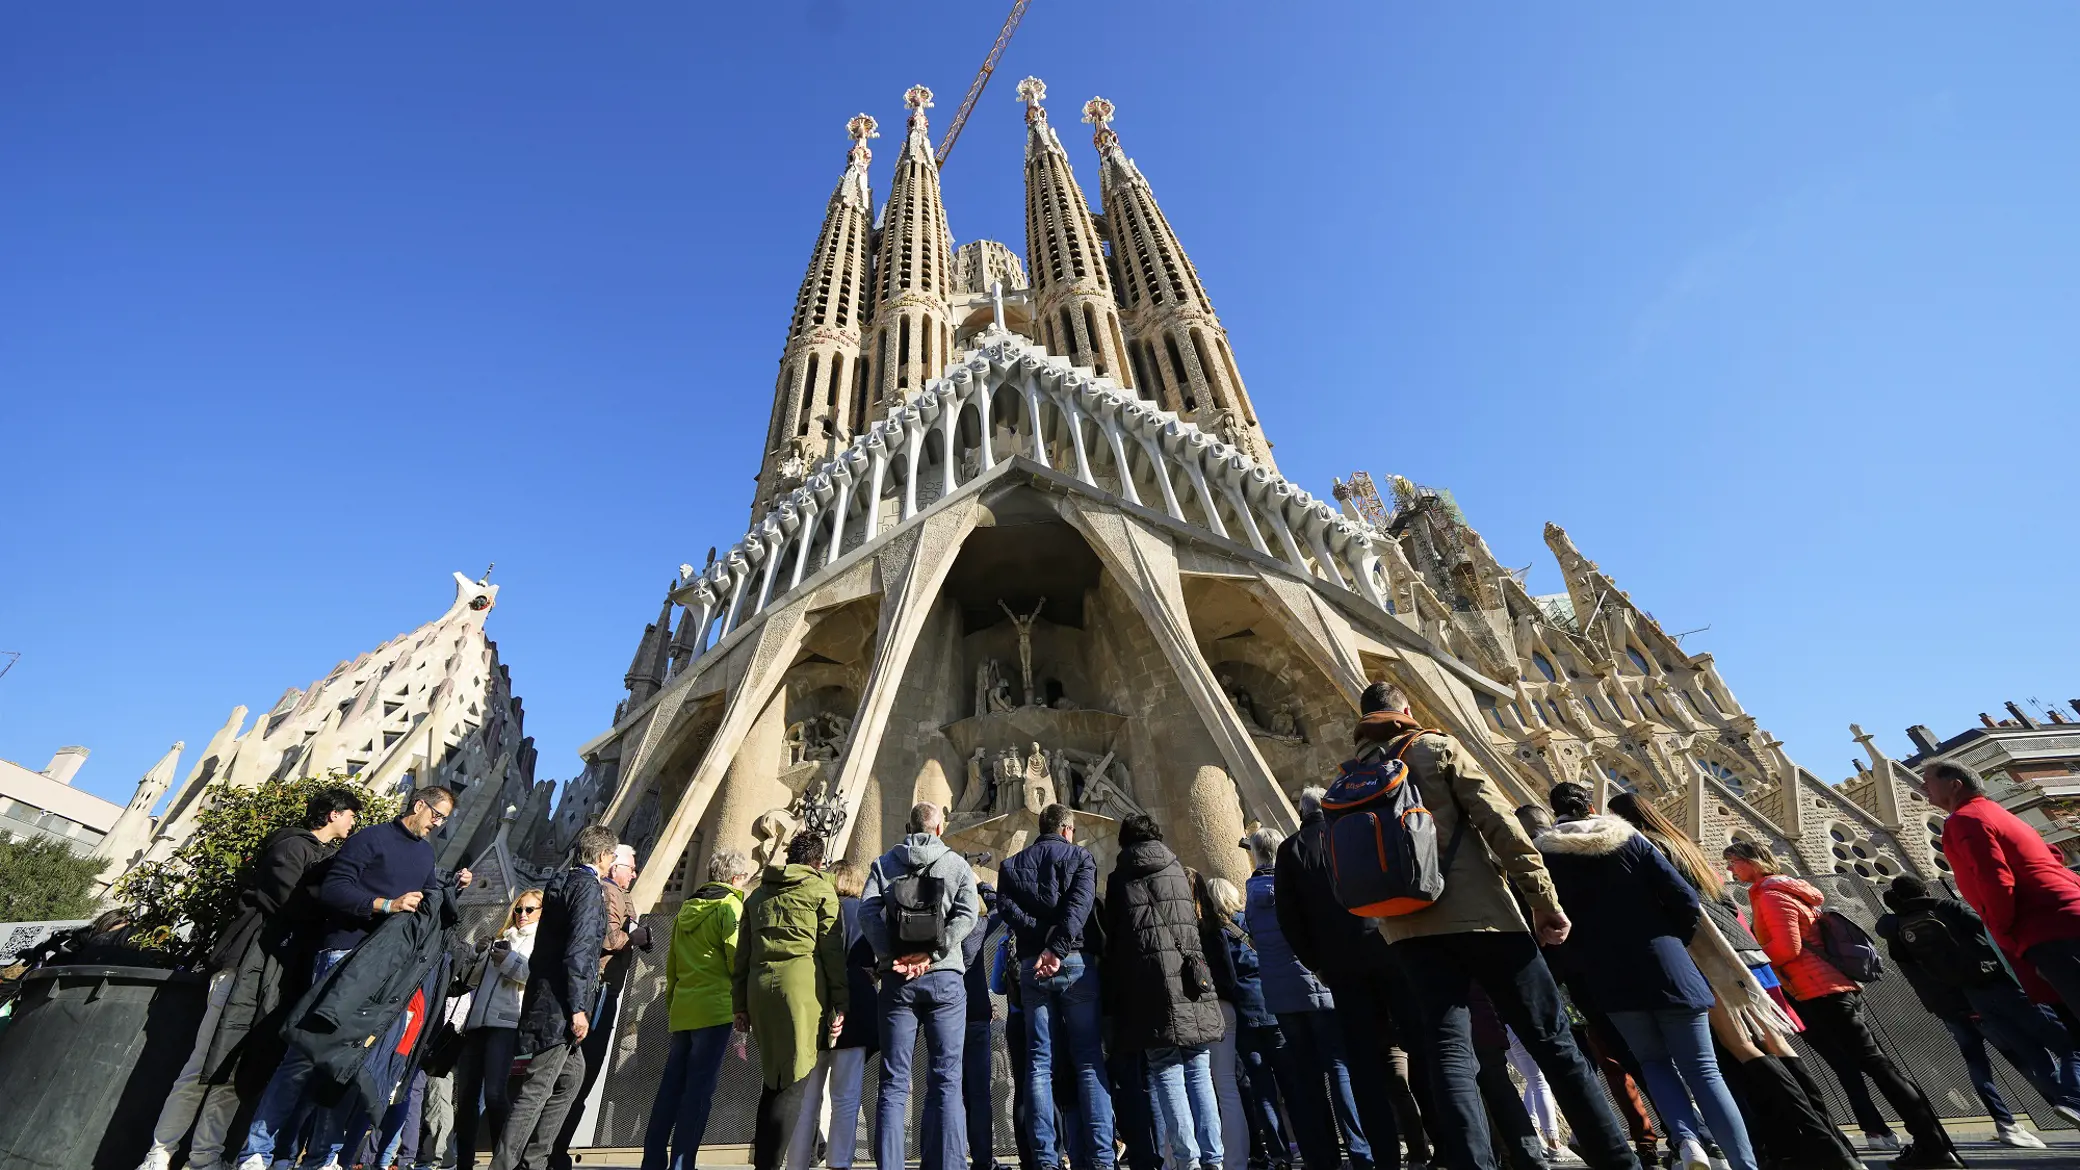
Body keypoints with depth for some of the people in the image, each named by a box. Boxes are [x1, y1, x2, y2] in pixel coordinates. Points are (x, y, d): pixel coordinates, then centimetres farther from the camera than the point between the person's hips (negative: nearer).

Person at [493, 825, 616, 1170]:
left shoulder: (560, 882, 12)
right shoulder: (588, 887, -15)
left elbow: (546, 943, 17)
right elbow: (578, 950, -21)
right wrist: (577, 1008, -19)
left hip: (543, 996, 10)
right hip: (561, 1005, -10)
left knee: (572, 1074, 20)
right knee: (537, 1088, -3)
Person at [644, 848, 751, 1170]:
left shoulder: (687, 907, 14)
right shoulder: (729, 905, -8)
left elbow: (671, 962, 18)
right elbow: (736, 957, -14)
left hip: (682, 1009, 7)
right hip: (714, 1008, -7)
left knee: (671, 1086, 14)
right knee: (700, 1089, -2)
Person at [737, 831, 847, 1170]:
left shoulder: (758, 893, 19)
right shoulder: (820, 889, 3)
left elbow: (742, 953, 16)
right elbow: (833, 950, -2)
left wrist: (740, 1004, 19)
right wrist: (840, 1004, 0)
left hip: (761, 989, 6)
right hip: (802, 987, -5)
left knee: (773, 1080, 18)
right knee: (795, 1082, 0)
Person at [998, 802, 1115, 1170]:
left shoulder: (1013, 864, 14)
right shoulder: (1081, 857, 5)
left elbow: (1007, 906, -3)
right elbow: (1080, 905, -12)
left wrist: (1040, 935, -9)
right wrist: (1058, 949, -18)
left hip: (1031, 964, 2)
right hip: (1075, 962, -2)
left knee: (1038, 1063, 7)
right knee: (1089, 1060, 4)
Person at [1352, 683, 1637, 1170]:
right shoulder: (1436, 748, 2)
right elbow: (1499, 821, -6)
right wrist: (1544, 897, -5)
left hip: (1408, 928, 3)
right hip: (1476, 912, -3)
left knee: (1448, 1050, 2)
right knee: (1551, 1039, 8)